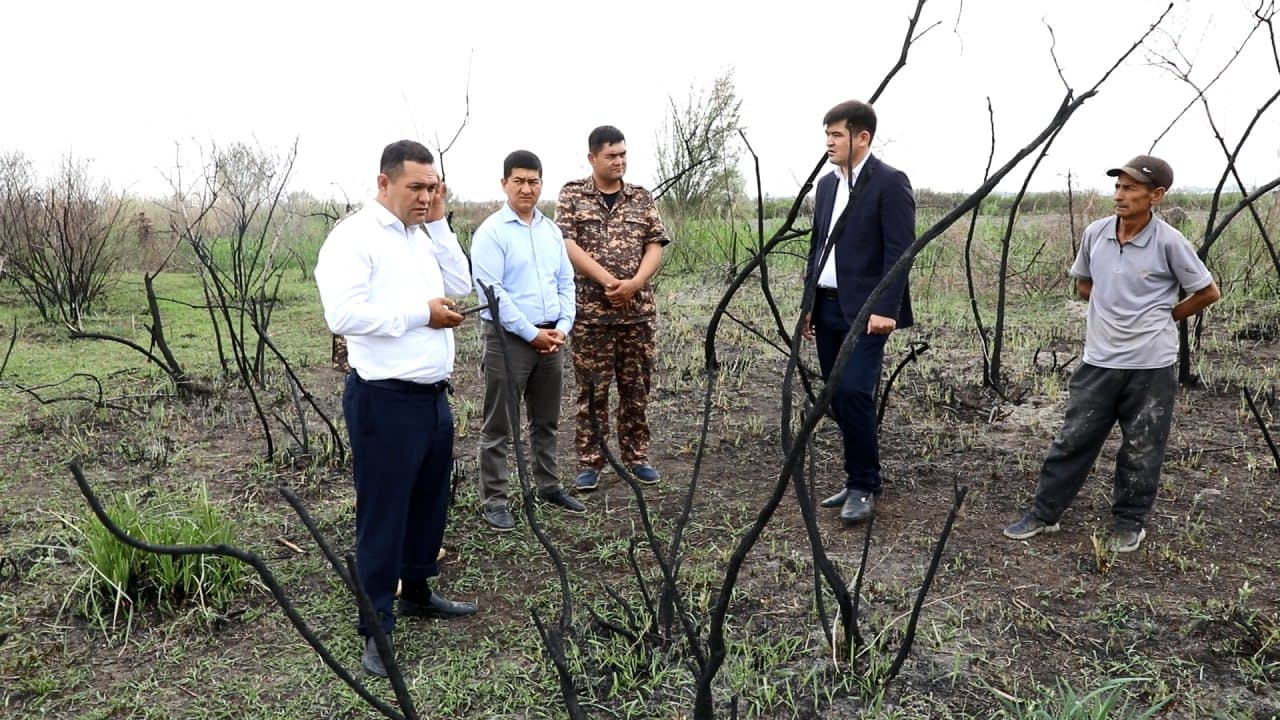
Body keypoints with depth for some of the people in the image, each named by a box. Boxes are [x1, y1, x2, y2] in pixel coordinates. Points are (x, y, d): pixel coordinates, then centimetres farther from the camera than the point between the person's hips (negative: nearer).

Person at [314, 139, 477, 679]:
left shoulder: (423, 236, 14)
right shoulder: (354, 237, -12)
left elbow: (461, 287, 7)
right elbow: (344, 314, -23)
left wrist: (439, 224, 2)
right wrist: (420, 314, -18)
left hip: (433, 394, 8)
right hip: (385, 400, -8)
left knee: (430, 501, 18)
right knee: (383, 512, 1)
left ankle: (418, 592, 37)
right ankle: (377, 628, 13)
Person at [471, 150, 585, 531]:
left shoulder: (551, 230, 11)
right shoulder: (491, 232, -9)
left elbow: (566, 282, 13)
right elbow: (491, 291, -15)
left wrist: (563, 326, -1)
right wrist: (531, 333, -15)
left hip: (551, 337, 6)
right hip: (509, 338, -6)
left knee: (546, 420, 16)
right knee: (499, 426, 1)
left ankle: (549, 486, 29)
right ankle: (494, 499, 9)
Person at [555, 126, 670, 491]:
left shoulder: (641, 197, 10)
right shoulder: (572, 194, 3)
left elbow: (655, 245, 5)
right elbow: (566, 244, -8)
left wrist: (633, 284, -13)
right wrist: (608, 282, -16)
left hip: (639, 310, 3)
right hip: (590, 310, -2)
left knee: (636, 388, 9)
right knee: (592, 390, 2)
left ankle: (637, 457, 21)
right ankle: (589, 463, 12)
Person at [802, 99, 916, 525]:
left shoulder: (889, 182, -6)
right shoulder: (826, 184, 16)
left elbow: (900, 250, -13)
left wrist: (885, 309, -20)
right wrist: (808, 304, 15)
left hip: (865, 310, -7)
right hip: (827, 308, 7)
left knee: (854, 393, -14)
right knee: (838, 398, 9)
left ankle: (863, 486, 0)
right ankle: (859, 479, 21)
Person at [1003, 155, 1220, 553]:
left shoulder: (1169, 242, -12)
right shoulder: (1095, 233, -2)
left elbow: (1208, 293, 0)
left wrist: (1164, 317, 5)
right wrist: (1114, 310, 8)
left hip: (1151, 364, -3)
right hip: (1099, 360, 3)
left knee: (1141, 449, 10)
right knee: (1073, 438, 9)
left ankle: (1130, 523, 26)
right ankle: (1043, 513, 19)